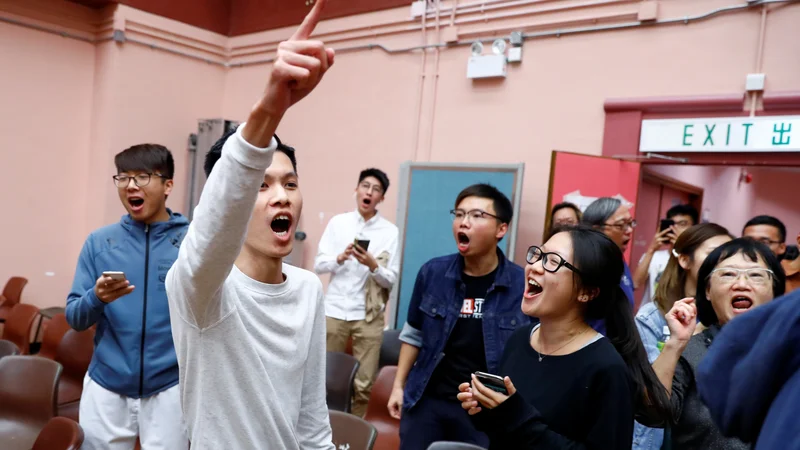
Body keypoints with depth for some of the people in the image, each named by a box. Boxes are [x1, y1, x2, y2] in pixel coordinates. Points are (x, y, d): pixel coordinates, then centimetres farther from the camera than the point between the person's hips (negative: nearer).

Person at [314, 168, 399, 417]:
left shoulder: (390, 231, -2)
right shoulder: (338, 222, 4)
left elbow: (391, 280, -2)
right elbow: (318, 265, 2)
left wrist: (373, 265, -20)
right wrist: (340, 258, -17)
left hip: (369, 315, -1)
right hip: (335, 310, 1)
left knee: (363, 383, 4)